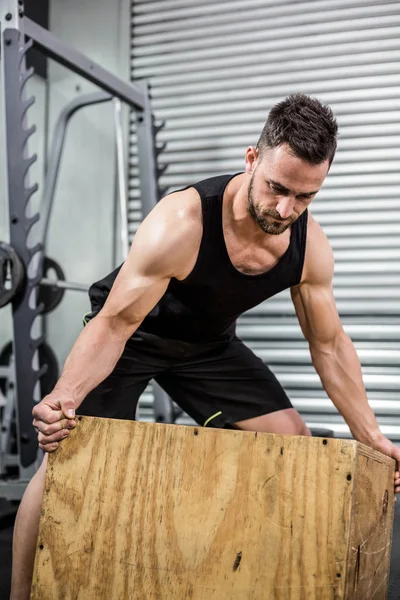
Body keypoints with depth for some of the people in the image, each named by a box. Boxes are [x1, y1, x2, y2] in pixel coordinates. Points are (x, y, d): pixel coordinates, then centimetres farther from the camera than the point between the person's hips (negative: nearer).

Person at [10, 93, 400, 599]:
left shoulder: (311, 247, -19)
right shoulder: (181, 224, -37)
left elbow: (329, 344, -6)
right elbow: (113, 324, -33)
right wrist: (64, 397, -51)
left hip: (208, 343, 5)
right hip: (134, 334, -4)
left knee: (296, 444, -2)